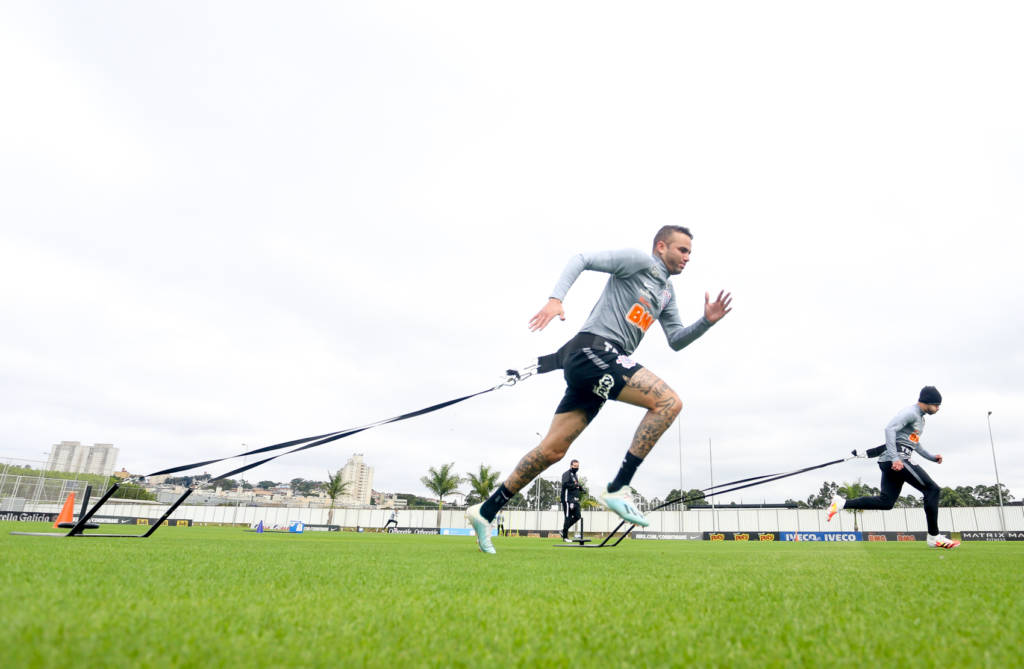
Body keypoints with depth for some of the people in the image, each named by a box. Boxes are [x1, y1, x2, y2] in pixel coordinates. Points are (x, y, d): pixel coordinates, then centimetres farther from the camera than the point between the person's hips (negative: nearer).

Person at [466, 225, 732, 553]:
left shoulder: (667, 292, 27)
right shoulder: (639, 260, 2)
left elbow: (676, 340, 26)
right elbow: (581, 259, -5)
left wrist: (706, 321, 9)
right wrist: (555, 298, -20)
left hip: (603, 362, 9)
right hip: (592, 348, -9)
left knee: (552, 450, 4)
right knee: (668, 401, -19)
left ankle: (485, 511, 11)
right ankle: (617, 489, -17)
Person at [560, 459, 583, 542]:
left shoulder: (575, 474, 21)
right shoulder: (567, 474, -7)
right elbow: (565, 485, -21)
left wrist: (580, 488, 8)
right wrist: (575, 485, -16)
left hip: (575, 500, 9)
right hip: (568, 499, -9)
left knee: (577, 516, 5)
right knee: (568, 518, -5)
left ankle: (563, 531, 17)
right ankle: (565, 537, 3)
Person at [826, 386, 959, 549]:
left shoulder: (920, 417, 26)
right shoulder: (911, 412, -7)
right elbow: (890, 429, -22)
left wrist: (932, 457, 24)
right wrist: (894, 458, -29)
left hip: (891, 462, 10)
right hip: (897, 459, -10)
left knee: (886, 502, 3)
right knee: (932, 489, -7)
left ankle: (842, 503, -2)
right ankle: (934, 537, -1)